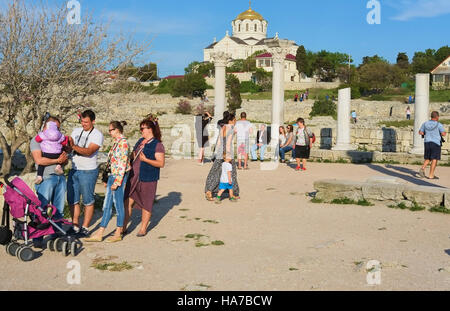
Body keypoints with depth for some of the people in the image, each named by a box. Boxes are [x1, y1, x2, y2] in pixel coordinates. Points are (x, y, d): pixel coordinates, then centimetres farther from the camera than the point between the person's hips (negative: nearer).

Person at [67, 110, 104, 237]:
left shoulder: (97, 135, -9)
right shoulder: (76, 131, 10)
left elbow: (89, 151, -21)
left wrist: (74, 146, -32)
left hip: (88, 171, -6)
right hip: (74, 170, 6)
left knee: (88, 201, 1)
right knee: (72, 199, 8)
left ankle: (85, 228, 10)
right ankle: (75, 226, 19)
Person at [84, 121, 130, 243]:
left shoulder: (123, 143, -14)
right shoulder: (117, 142, 15)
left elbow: (123, 164, -18)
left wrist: (117, 182, -20)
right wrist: (107, 179, 19)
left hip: (119, 176, -9)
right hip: (112, 176, 9)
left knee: (118, 203, 0)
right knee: (107, 205, 9)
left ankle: (118, 234, 12)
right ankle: (99, 234, 14)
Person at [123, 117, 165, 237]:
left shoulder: (157, 145, -10)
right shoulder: (140, 141, 14)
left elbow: (161, 163, -16)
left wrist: (146, 159, -23)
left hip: (148, 179, -7)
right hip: (134, 177, 7)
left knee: (146, 204, 5)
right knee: (128, 201, 4)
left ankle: (143, 229, 19)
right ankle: (123, 227, 12)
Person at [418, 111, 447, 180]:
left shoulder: (425, 124, 4)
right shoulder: (439, 125, -9)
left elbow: (420, 132, 8)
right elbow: (443, 134, -14)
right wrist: (444, 133, 8)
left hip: (427, 143, 5)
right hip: (436, 143, -5)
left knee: (428, 159, 16)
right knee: (434, 160, 0)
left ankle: (422, 169, -7)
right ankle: (431, 175, -1)